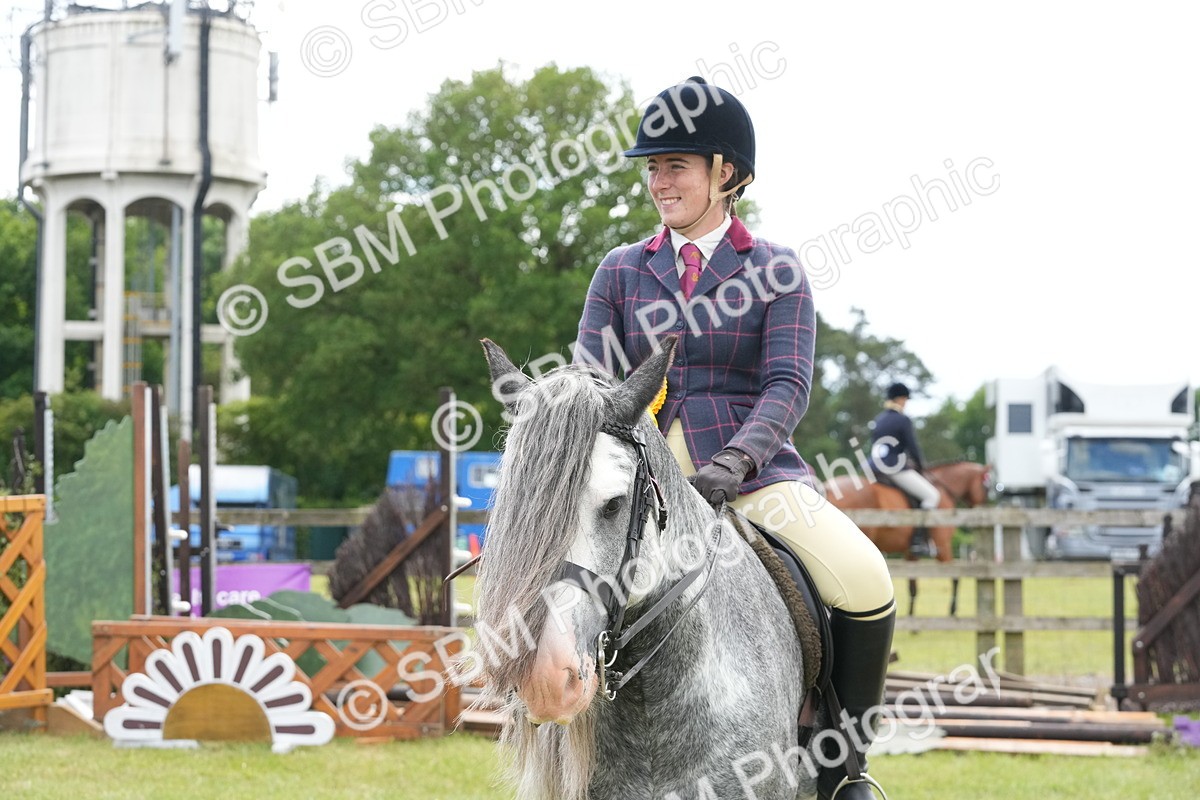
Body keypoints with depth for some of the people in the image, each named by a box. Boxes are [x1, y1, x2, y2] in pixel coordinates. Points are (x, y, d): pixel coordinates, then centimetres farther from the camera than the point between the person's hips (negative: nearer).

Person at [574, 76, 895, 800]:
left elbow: (788, 386, -6)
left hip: (756, 474, -2)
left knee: (865, 584, -26)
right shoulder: (621, 272, 13)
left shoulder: (775, 269, 6)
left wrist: (734, 461, -24)